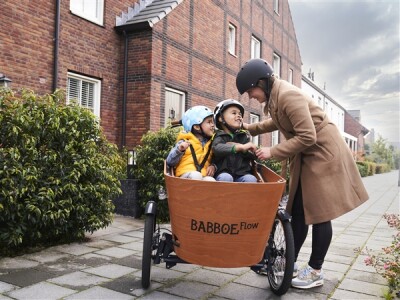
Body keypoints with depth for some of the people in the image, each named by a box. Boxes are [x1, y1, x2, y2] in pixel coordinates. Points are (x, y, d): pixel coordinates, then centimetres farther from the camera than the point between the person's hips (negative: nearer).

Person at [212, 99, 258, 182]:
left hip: (242, 174, 3)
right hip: (224, 173, -3)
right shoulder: (219, 136, 4)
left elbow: (252, 156, 7)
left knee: (251, 179, -26)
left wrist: (244, 150, -14)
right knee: (226, 178, -34)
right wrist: (240, 147, -30)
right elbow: (217, 148, -21)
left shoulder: (244, 136, 16)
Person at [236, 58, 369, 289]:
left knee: (318, 213, -1)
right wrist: (249, 128, 13)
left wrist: (272, 152, -22)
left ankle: (315, 272, 10)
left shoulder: (289, 96, -25)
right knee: (298, 211, 11)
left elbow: (307, 137, -27)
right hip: (307, 155, 9)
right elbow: (278, 123, 22)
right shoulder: (275, 96, 3)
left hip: (324, 153, -9)